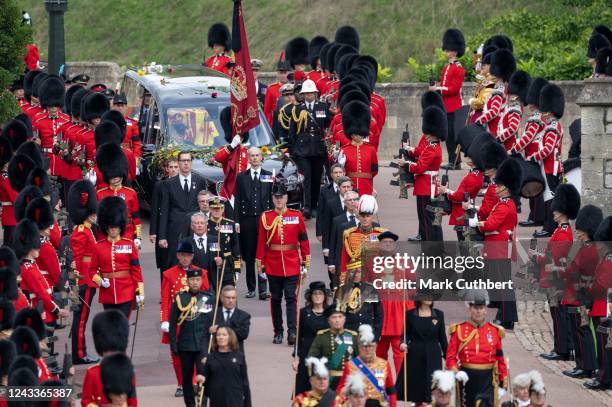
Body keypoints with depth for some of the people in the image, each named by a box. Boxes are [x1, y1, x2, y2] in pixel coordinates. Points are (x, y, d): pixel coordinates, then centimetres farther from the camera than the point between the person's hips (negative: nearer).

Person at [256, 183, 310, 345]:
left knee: (291, 298, -7)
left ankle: (292, 332, -11)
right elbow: (261, 241, 4)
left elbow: (303, 239, 5)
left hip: (292, 264, -1)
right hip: (273, 265, 1)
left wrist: (306, 259, 2)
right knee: (276, 299, 8)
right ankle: (278, 332, 17)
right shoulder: (266, 217, 2)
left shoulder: (296, 215, 1)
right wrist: (260, 262, 1)